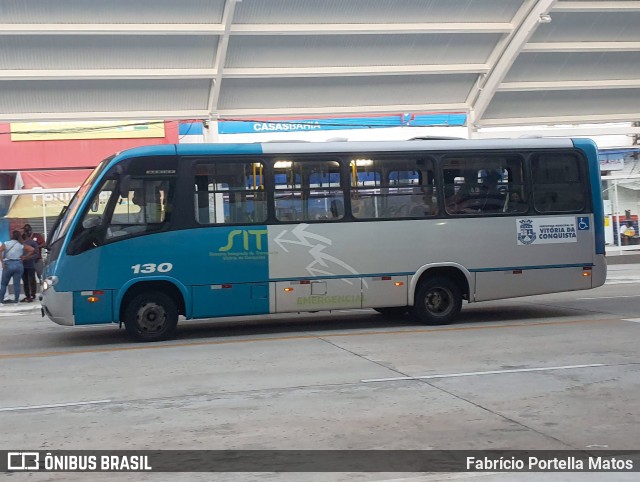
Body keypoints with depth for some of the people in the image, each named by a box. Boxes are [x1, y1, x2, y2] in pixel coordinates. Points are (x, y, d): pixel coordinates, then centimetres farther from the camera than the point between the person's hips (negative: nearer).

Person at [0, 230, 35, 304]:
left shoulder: (6, 244, 0)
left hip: (8, 264, -1)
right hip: (18, 264, 1)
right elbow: (32, 250, -6)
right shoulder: (21, 246, 3)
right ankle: (16, 299, 4)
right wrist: (24, 256, 0)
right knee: (17, 283, 4)